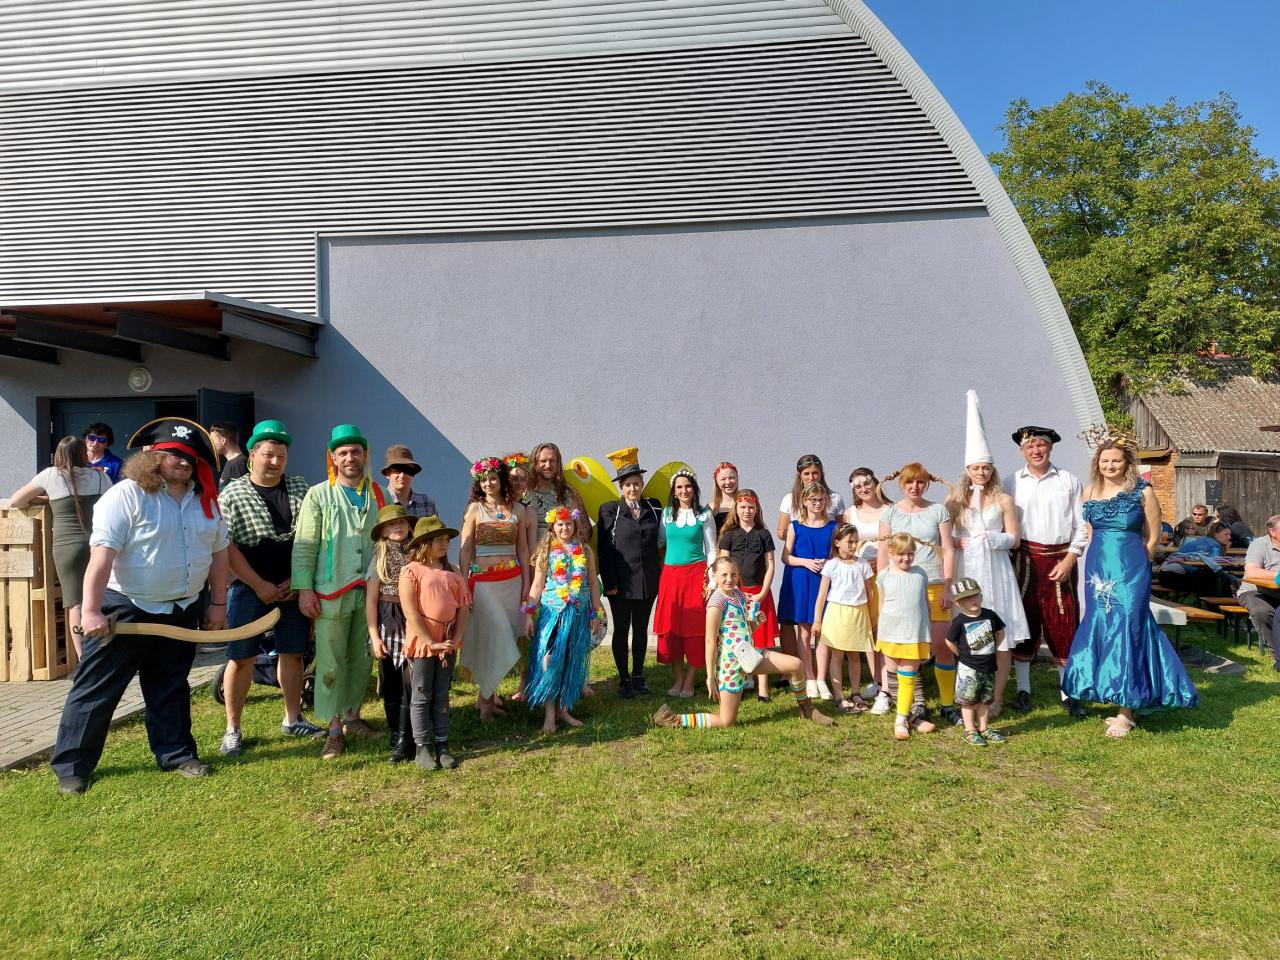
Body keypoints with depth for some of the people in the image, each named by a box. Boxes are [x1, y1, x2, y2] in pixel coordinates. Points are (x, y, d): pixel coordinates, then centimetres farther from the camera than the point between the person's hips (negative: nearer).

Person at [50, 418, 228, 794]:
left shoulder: (205, 500, 5)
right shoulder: (126, 495, -15)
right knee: (96, 690, 4)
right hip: (127, 610, -5)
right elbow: (102, 555, -20)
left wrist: (217, 603, 8)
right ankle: (71, 767, 16)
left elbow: (218, 551, 11)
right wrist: (91, 610, -24)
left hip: (183, 611, 6)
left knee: (170, 690, 17)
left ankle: (176, 753, 28)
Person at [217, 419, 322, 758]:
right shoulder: (231, 495, -4)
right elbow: (226, 547, -8)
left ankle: (293, 719, 24)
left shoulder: (300, 489, 4)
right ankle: (232, 729, 15)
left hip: (292, 587, 3)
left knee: (293, 653, 10)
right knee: (241, 659, 2)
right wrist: (259, 586, -12)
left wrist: (298, 580, -6)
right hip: (250, 587, -3)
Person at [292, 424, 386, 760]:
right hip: (331, 593, -3)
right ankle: (334, 730, 7)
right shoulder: (319, 495, 1)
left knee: (362, 658, 12)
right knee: (330, 662, -1)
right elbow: (304, 546, -3)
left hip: (370, 592, 3)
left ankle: (352, 715, 27)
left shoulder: (380, 497, 10)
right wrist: (304, 589, -9)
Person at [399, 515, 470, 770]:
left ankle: (442, 746, 18)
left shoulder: (453, 574, 8)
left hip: (447, 644, 5)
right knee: (421, 697, 4)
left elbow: (464, 608, 5)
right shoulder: (411, 571, -7)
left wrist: (454, 641, -6)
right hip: (421, 643, -4)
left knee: (442, 697, 11)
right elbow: (410, 611, -13)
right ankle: (422, 747, 13)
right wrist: (431, 643, -15)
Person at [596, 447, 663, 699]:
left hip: (648, 581, 3)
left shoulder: (654, 507, 7)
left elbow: (659, 540, 11)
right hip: (621, 581, -3)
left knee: (641, 629, 12)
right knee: (621, 630, 5)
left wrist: (660, 575, 3)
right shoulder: (610, 510, -2)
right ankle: (624, 679, 15)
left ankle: (638, 676, 24)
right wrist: (609, 582, -11)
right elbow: (604, 549, -6)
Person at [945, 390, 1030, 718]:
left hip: (995, 570, -1)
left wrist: (988, 538, -11)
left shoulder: (1003, 500, 4)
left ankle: (997, 697, 8)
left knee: (1000, 635, -1)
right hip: (965, 570, 1)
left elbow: (1013, 539, 3)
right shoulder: (955, 500, 7)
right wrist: (957, 542, -12)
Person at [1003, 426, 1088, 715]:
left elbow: (1081, 525, 4)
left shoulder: (1069, 481, 5)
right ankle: (1022, 689, 16)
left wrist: (1070, 559, -5)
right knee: (1024, 620, 5)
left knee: (1063, 625, 2)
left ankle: (1068, 692, 12)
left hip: (1061, 560, 0)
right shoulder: (1011, 483, 5)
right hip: (1025, 559, 0)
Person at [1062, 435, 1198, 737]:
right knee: (1100, 629, 6)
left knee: (1126, 629, -5)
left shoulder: (1143, 492, -5)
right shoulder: (1090, 491, 7)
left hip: (1131, 571, -4)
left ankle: (1126, 711, 2)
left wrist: (1131, 561, 5)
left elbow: (1152, 537, 1)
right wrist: (1104, 557, 15)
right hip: (1098, 569, 5)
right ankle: (1111, 696, 19)